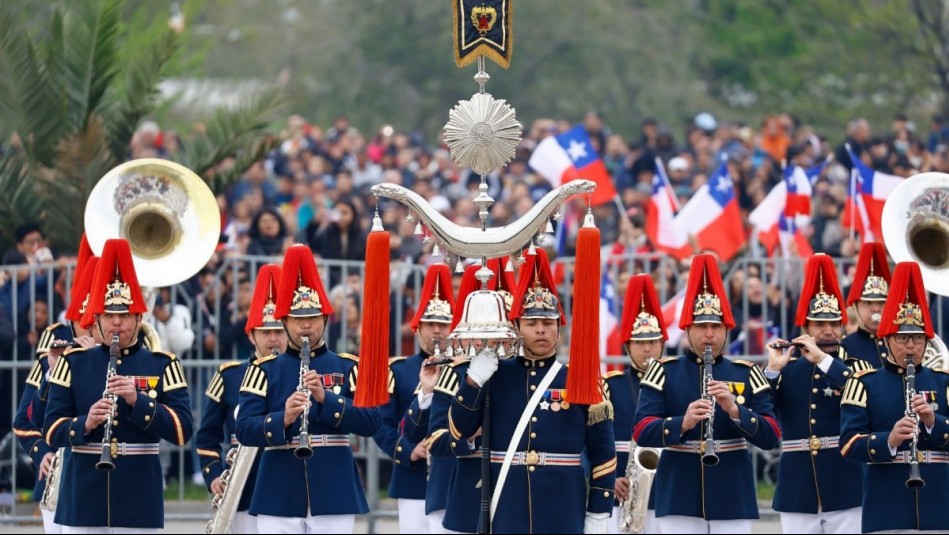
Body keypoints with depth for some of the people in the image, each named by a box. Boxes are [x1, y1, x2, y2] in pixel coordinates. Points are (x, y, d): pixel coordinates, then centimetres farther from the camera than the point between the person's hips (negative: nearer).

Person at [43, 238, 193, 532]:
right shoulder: (73, 364, 7)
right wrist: (85, 423, -19)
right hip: (84, 498, 1)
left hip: (139, 497, -1)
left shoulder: (162, 365, 4)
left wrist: (137, 400, -20)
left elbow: (183, 430, -6)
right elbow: (51, 430, 2)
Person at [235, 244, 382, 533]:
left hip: (334, 493, 0)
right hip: (279, 496, 0)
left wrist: (326, 399, -18)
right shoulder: (265, 369, 6)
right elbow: (244, 428, -4)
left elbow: (372, 422, -4)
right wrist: (282, 419, -24)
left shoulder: (347, 367, 7)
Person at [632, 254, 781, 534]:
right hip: (680, 500, -1)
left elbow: (771, 436, 0)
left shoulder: (746, 374, 7)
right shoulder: (664, 373, 3)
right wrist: (683, 423, -26)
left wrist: (734, 409, -18)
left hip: (733, 500, 1)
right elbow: (641, 432, -7)